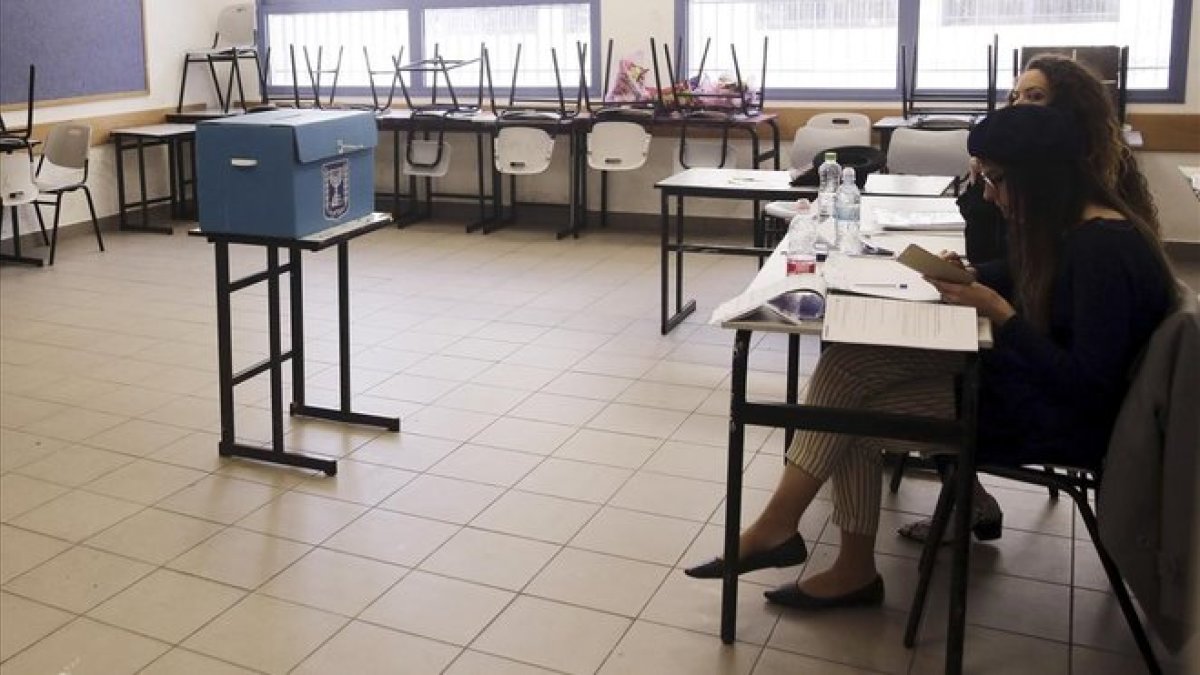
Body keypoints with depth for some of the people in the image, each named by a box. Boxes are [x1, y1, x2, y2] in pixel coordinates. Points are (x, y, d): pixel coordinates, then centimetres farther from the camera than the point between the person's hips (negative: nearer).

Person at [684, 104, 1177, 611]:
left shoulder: (1104, 248, -24)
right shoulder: (1065, 224, 4)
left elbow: (1088, 383, -25)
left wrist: (999, 312, -23)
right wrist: (970, 278, 3)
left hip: (1059, 417, -9)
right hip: (1016, 372, 9)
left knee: (853, 413, -9)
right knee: (845, 364, -9)